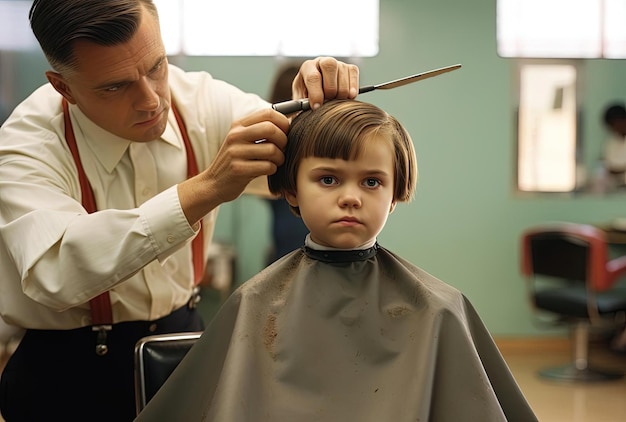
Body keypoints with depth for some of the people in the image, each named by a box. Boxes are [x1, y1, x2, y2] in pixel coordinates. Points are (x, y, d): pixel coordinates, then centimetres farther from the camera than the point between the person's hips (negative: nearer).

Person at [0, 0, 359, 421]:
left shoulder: (201, 101, -10)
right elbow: (54, 273, -39)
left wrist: (323, 107, -27)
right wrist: (205, 190, -46)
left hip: (182, 334, 3)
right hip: (72, 372, -2)